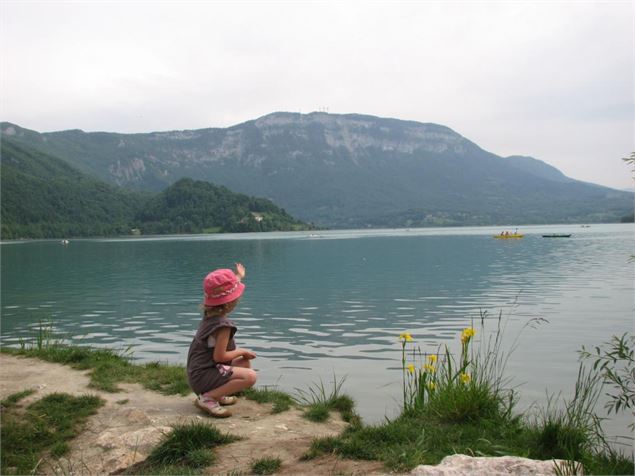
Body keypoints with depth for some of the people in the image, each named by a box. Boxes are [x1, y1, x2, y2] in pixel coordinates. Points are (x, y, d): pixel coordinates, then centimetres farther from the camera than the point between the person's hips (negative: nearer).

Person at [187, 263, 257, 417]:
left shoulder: (210, 313, 5)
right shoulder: (223, 325, -23)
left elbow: (227, 289, 24)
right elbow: (219, 356, -23)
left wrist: (239, 277, 41)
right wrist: (241, 351, -7)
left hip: (198, 371, 10)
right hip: (203, 376, -10)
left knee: (245, 363, 21)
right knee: (250, 376, -24)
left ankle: (217, 393, 9)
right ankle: (208, 398, -17)